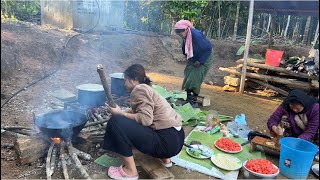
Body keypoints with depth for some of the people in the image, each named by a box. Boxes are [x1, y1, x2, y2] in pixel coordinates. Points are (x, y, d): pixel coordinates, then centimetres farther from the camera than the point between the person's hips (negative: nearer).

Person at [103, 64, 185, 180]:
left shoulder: (139, 89, -8)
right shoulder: (146, 88, 21)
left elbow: (145, 119, -20)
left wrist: (120, 114, -10)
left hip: (167, 141, -10)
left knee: (116, 122, -14)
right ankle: (164, 158, 25)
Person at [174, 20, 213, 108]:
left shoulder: (197, 35, -33)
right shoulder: (186, 36, -12)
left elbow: (208, 48, -25)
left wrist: (200, 61, -21)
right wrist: (187, 56, 4)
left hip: (204, 59, -7)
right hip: (193, 58, 7)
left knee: (195, 78, -12)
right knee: (188, 77, 2)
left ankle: (194, 101, 0)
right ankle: (188, 99, 12)